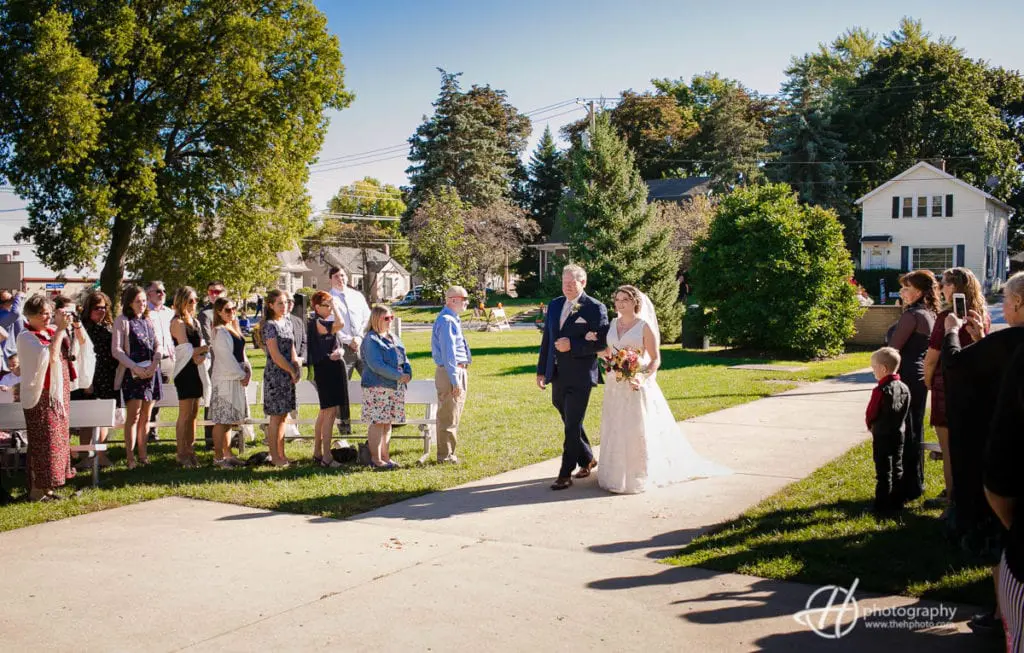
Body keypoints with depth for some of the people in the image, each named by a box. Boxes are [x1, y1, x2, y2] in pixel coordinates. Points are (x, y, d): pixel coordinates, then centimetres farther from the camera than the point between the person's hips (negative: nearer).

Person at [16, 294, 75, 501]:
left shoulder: (52, 332, 11)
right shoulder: (26, 337, -10)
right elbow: (50, 356, -26)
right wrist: (60, 329, -23)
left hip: (58, 394, 8)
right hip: (41, 397, -8)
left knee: (57, 440, 11)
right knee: (43, 442, -6)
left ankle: (45, 486, 20)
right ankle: (37, 489, 1)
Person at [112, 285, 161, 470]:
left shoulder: (148, 320, 14)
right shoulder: (122, 321, -2)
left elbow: (157, 346, 13)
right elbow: (117, 350, -8)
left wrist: (154, 364, -7)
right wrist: (136, 368, -16)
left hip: (151, 372, 5)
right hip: (132, 373, -5)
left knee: (146, 416, 9)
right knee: (133, 416, -6)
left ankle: (142, 455, 16)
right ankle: (130, 458, -2)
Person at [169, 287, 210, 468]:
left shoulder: (195, 322, 16)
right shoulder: (178, 323, -9)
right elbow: (187, 350, -14)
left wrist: (201, 355, -8)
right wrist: (206, 348, -4)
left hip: (197, 371, 8)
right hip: (185, 371, -8)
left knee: (193, 414, 10)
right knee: (185, 415, -5)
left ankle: (190, 451, 16)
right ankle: (181, 454, 0)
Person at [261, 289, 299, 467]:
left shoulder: (287, 322, 12)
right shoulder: (270, 325, -12)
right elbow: (275, 355, -16)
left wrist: (297, 367, 2)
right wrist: (292, 371, -9)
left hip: (288, 376, 8)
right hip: (275, 374, -8)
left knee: (283, 417, 12)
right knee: (276, 417, -2)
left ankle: (281, 454, 19)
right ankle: (275, 457, 6)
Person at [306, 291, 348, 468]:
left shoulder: (326, 323, 16)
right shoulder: (316, 322, -14)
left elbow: (339, 345, 20)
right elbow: (340, 323, -31)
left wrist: (340, 351, -3)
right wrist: (334, 306, -16)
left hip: (334, 369, 10)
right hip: (325, 370, -10)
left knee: (324, 412, 16)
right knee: (330, 412, -10)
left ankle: (317, 453, 25)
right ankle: (326, 458, -8)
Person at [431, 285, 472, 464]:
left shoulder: (453, 319, 16)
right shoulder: (446, 321, -16)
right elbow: (448, 352, -21)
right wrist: (455, 380, -22)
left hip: (460, 371, 11)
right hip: (451, 372, -11)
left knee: (454, 416, 17)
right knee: (448, 417, -4)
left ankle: (448, 452, 26)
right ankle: (445, 455, 2)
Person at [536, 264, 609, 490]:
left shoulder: (595, 308, -8)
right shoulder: (554, 305, 11)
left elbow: (601, 342, -12)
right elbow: (546, 339, 15)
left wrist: (572, 345, -20)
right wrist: (541, 370, 12)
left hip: (580, 378, -6)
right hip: (557, 376, 7)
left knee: (572, 426, -2)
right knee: (570, 423, 17)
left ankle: (565, 474, 5)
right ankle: (587, 459, 36)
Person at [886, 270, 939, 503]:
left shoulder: (912, 315, -16)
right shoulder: (930, 315, 12)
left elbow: (894, 349, -14)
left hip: (906, 377, -9)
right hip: (920, 377, 9)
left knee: (903, 433, -3)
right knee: (915, 431, 16)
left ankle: (906, 487, 2)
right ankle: (916, 483, 25)